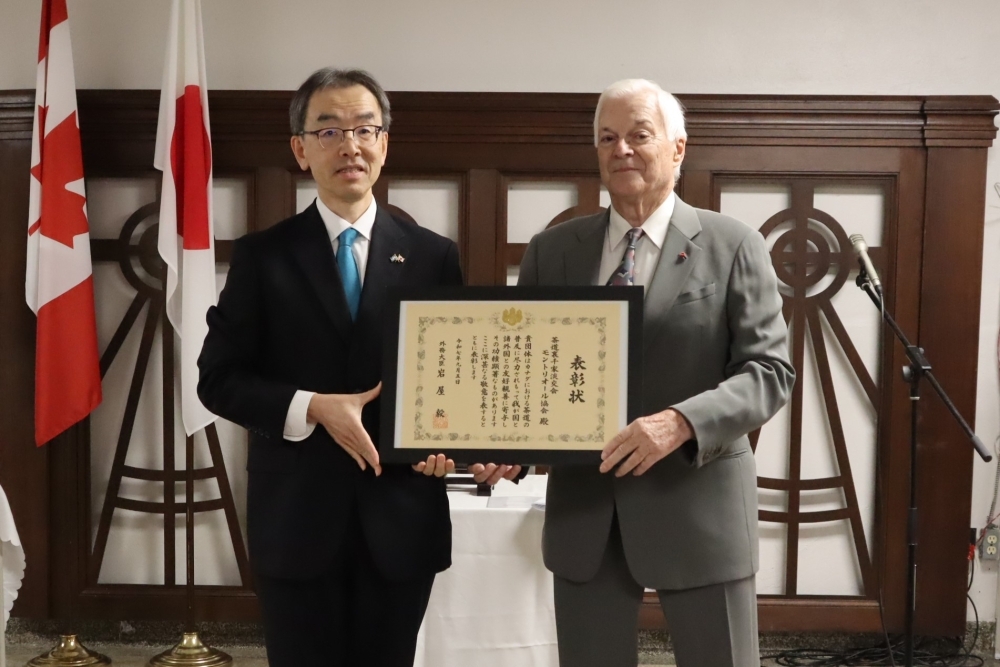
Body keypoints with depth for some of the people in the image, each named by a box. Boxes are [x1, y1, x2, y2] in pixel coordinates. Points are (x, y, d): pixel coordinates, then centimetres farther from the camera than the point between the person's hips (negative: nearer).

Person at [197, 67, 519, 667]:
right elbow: (218, 378, -2)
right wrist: (313, 408, -17)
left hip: (402, 519, 1)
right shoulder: (262, 256, 0)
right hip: (296, 518, -1)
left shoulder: (434, 256, 3)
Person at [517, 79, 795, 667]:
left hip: (698, 505, -2)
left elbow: (770, 369, -8)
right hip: (583, 509, 3)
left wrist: (681, 421, -25)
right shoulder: (551, 250, 7)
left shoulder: (734, 245, -2)